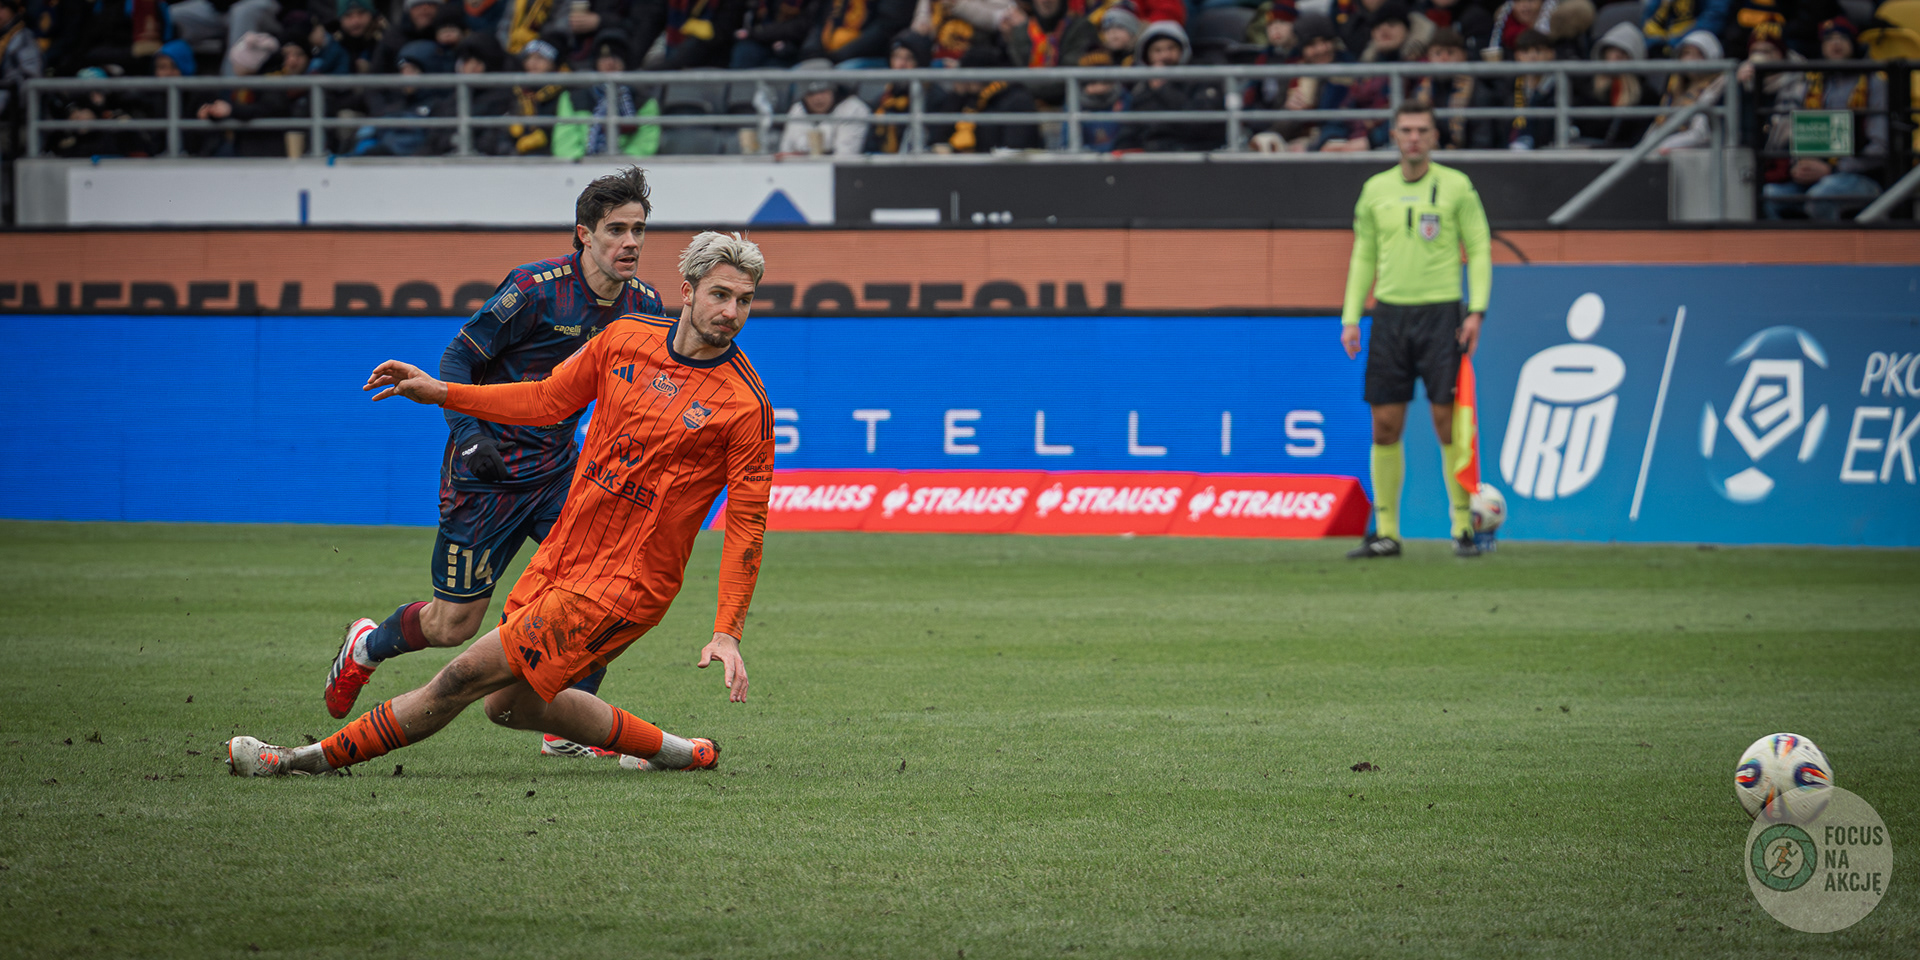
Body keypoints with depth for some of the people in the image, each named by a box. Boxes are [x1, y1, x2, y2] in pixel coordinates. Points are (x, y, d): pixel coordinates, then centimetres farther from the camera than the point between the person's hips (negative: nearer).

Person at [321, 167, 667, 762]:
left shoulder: (642, 305, -2)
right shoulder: (536, 289, -20)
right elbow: (457, 359, -12)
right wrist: (469, 433, -25)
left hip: (558, 468, 5)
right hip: (488, 469, -5)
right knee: (454, 624, 1)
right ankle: (366, 648, 35)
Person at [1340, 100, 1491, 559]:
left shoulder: (1456, 186, 1)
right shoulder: (1376, 189, 10)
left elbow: (1480, 250, 1)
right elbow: (1363, 258, 15)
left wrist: (1477, 311, -10)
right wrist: (1350, 318, 7)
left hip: (1440, 312, -3)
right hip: (1389, 314, 3)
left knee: (1448, 421, -7)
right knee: (1385, 425, 1)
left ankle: (1463, 528, 0)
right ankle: (1385, 533, 7)